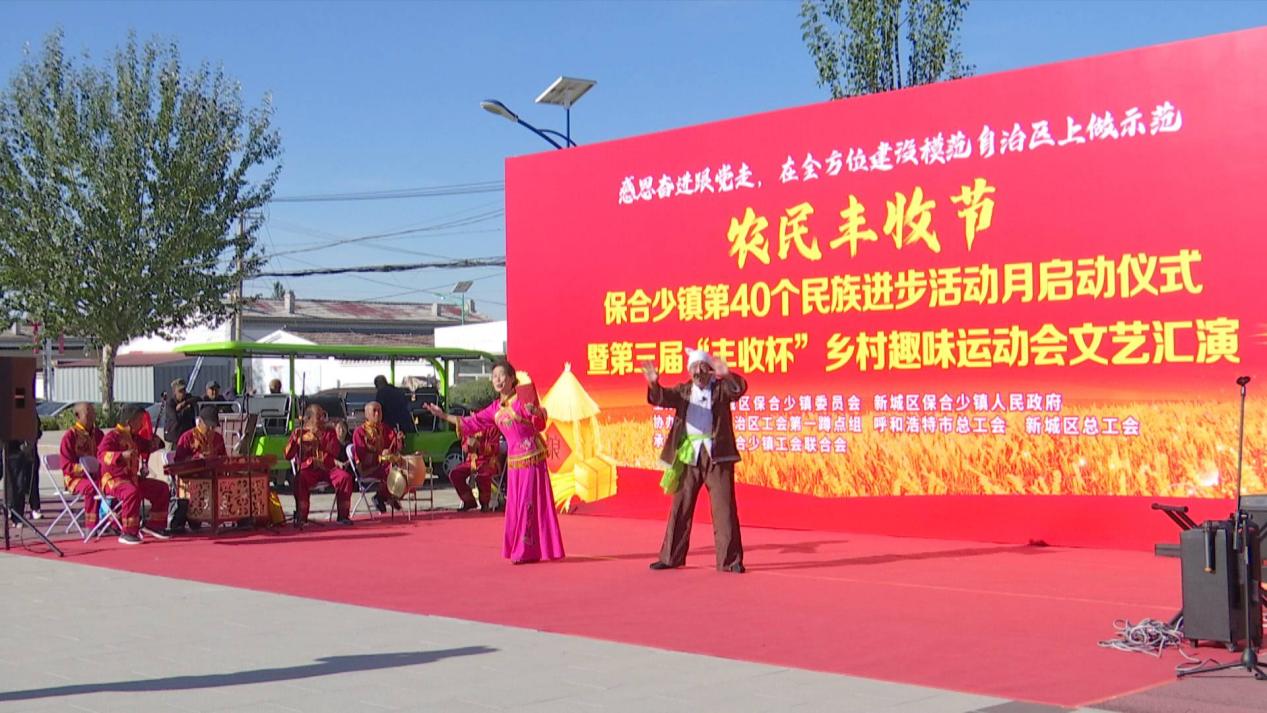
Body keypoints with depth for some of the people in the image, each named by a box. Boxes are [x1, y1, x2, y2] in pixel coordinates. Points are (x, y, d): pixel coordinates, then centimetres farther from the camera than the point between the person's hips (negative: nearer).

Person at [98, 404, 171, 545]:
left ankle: (153, 525, 13)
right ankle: (128, 533, -33)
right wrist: (122, 455, -42)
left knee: (162, 488, 5)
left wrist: (155, 442, 8)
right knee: (132, 492, -40)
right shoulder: (112, 437, -12)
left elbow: (147, 447, 33)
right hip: (113, 479, -9)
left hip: (133, 478, 9)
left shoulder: (134, 437, 16)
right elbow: (102, 455, -27)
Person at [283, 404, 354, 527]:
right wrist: (294, 440, -15)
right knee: (300, 480, -37)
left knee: (345, 477, -27)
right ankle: (301, 517, -28)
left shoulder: (329, 431, 13)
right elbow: (288, 456, 0)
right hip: (307, 469, -2)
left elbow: (335, 451, -4)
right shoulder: (299, 433, 9)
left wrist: (320, 440, -18)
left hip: (327, 468, 2)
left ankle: (343, 516, -18)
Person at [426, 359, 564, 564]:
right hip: (513, 459, 6)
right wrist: (444, 415, 16)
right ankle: (519, 549, 15)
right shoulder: (496, 408, 10)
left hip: (532, 457, -6)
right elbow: (473, 422, 17)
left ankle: (528, 551, -4)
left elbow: (540, 425, -20)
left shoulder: (522, 400, -9)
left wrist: (535, 412, -43)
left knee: (528, 502, -7)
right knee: (515, 504, 7)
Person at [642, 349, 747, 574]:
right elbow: (661, 398, -3)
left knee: (723, 507, -3)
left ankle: (730, 560, 0)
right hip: (688, 454, 3)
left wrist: (727, 375, -34)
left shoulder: (721, 388, 5)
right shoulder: (683, 390, 12)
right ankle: (671, 557, 16)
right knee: (680, 507, 8)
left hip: (716, 454, -3)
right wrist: (653, 384, -25)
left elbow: (739, 389, -14)